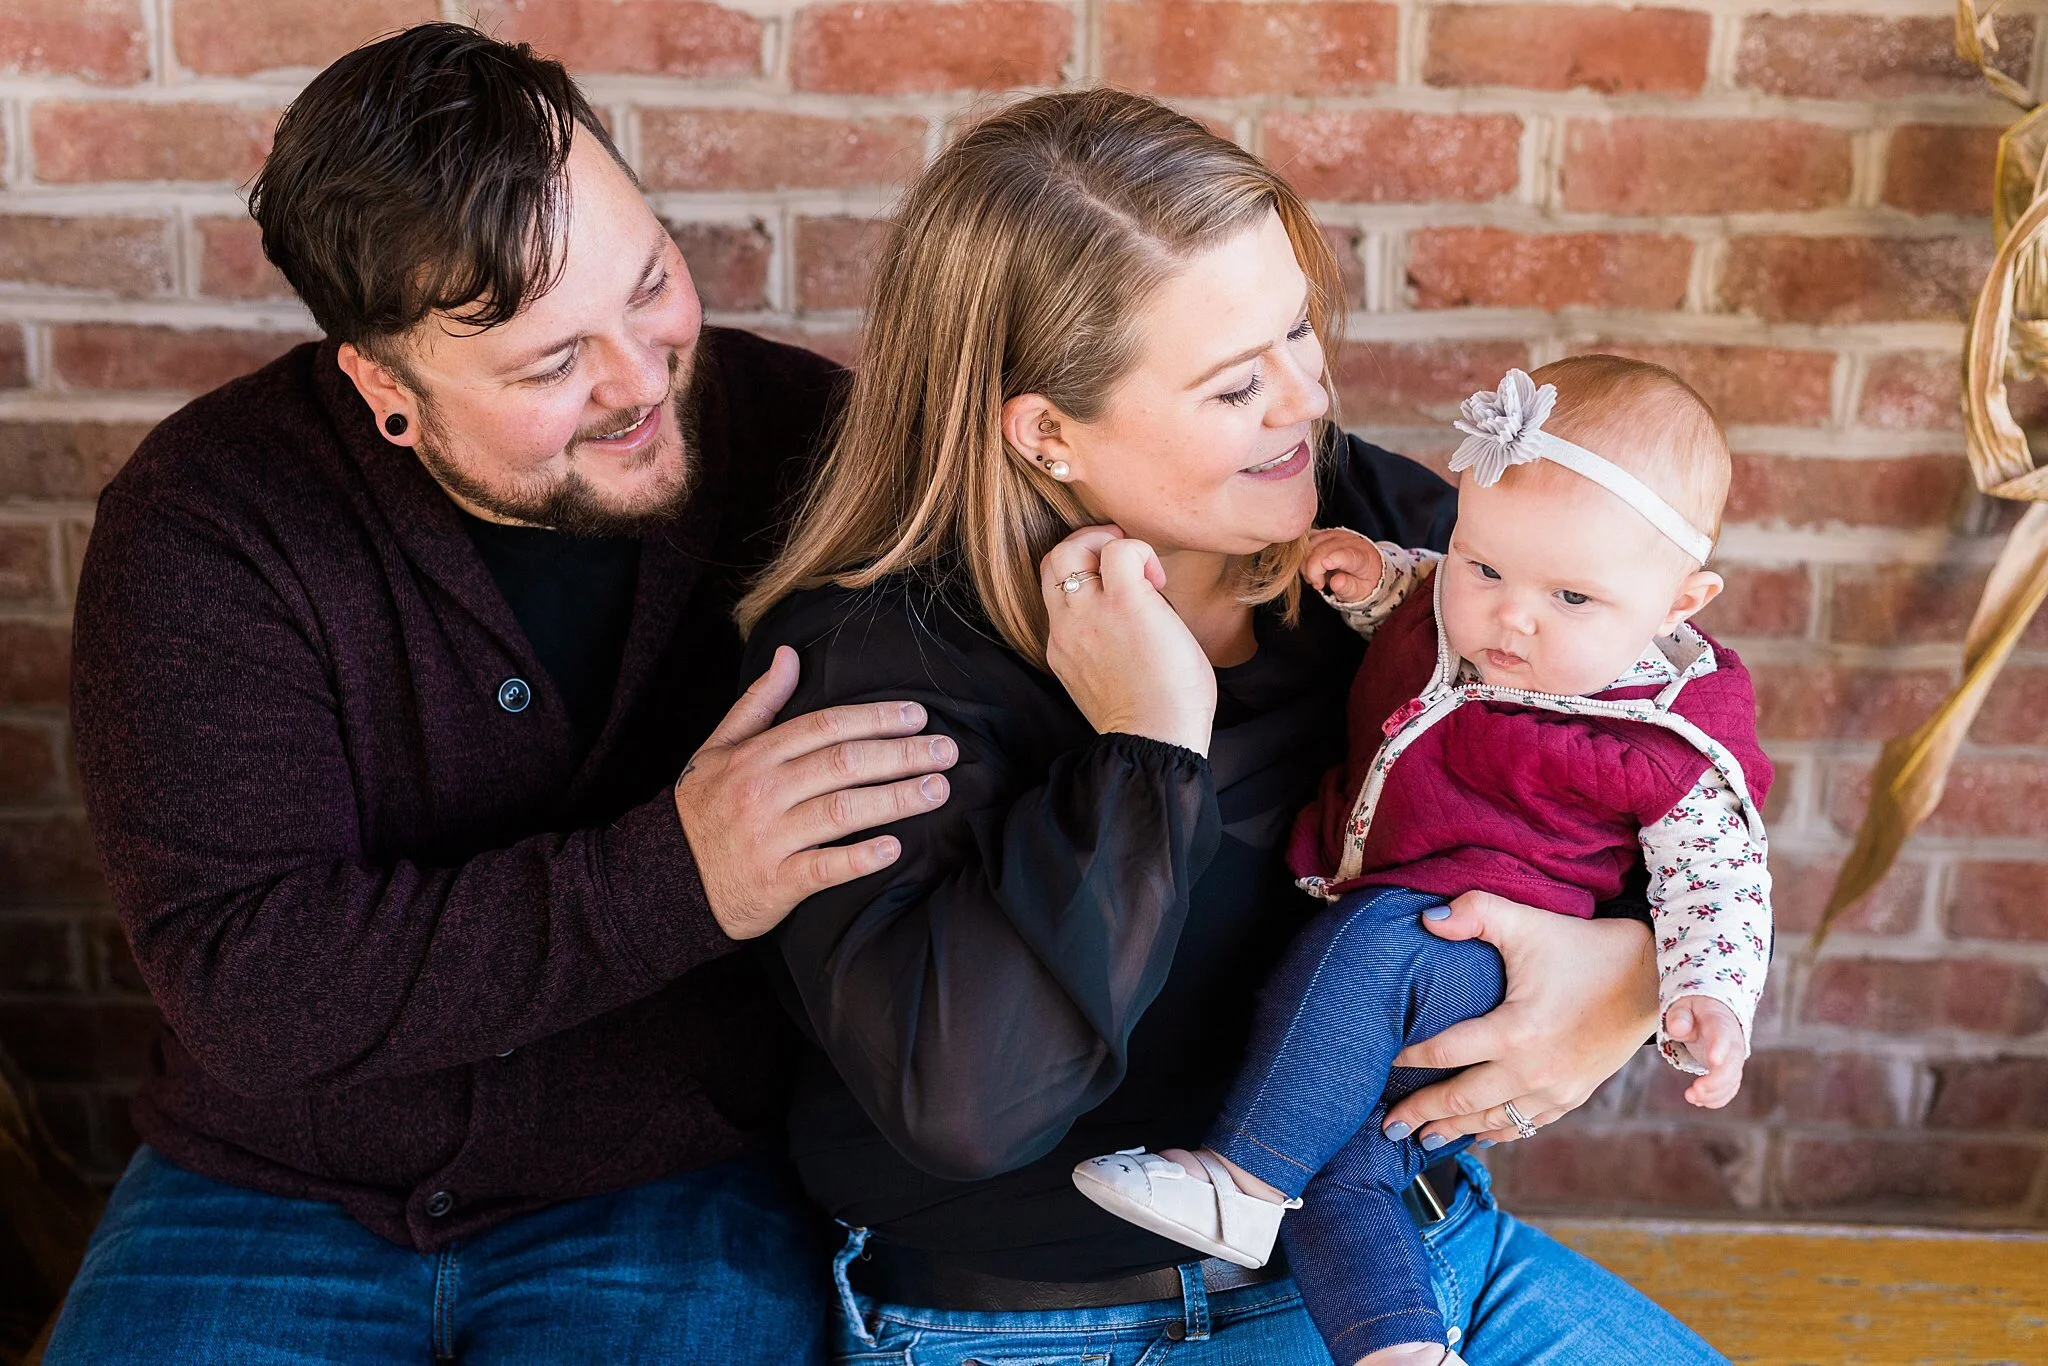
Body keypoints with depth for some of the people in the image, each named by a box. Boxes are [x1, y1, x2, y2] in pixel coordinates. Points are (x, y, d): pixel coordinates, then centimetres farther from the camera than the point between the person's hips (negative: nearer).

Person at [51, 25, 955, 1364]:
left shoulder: (812, 442, -9)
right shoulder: (200, 525, -12)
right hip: (281, 1190, 1)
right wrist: (672, 878, -28)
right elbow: (238, 979, -20)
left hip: (684, 1191, 0)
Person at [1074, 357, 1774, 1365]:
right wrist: (1371, 576, 6)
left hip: (1486, 966, -7)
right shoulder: (1460, 608, 4)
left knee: (1364, 942, -36)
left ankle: (1240, 1184, -30)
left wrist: (1709, 998, -22)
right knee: (1335, 1173, -9)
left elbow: (1716, 876, -5)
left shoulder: (1677, 746, -13)